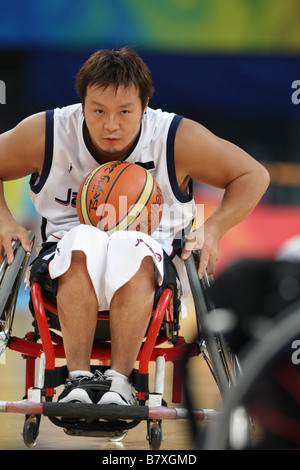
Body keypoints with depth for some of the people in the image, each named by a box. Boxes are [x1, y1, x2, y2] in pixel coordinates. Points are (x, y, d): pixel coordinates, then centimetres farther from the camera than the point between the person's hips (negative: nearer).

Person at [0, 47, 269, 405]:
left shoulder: (179, 140, -10)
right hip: (68, 257, 1)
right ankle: (78, 379, -37)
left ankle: (120, 380, -38)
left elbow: (253, 175, 1)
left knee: (132, 247, -38)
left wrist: (213, 229, -13)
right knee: (84, 240, -37)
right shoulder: (45, 135, -9)